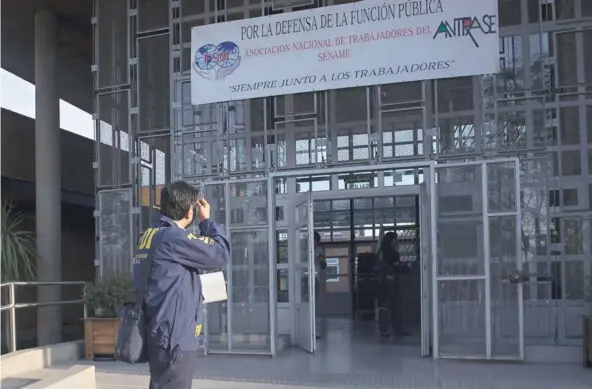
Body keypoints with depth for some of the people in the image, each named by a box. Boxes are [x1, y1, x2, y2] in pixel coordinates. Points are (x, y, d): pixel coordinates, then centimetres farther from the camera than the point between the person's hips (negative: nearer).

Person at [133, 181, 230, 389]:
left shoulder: (151, 235, 12)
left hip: (163, 334, 10)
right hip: (174, 337, -10)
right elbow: (221, 254, -13)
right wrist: (206, 221, -1)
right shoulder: (173, 237, -18)